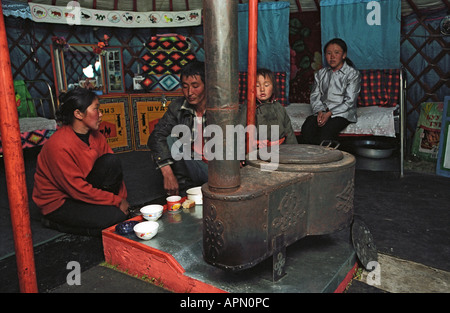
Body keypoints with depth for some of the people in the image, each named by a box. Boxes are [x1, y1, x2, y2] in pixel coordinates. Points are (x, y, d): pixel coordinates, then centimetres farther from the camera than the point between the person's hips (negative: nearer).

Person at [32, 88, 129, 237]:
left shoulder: (95, 135, -5)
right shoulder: (59, 146, -28)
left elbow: (114, 168, 3)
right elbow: (77, 189, -26)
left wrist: (122, 199, -4)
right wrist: (117, 202, -20)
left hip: (80, 190, 7)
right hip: (58, 202, -6)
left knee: (111, 161, -17)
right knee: (117, 215, -22)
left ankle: (99, 206, -3)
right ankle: (55, 223, -2)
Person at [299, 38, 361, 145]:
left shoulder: (353, 74, 2)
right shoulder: (321, 73, 17)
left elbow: (349, 101, -7)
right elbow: (315, 95, 9)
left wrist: (329, 113, -18)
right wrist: (320, 111, -12)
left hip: (342, 113, -3)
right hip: (322, 111, 4)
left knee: (326, 130, -34)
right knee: (307, 127, -28)